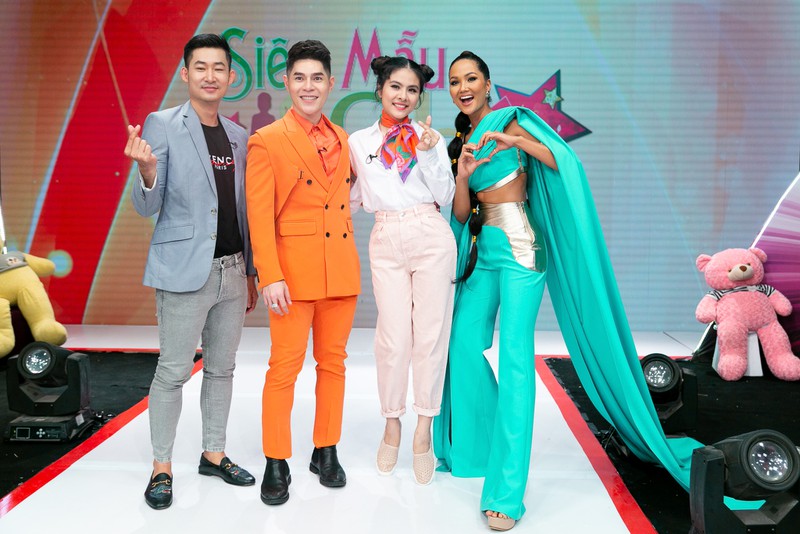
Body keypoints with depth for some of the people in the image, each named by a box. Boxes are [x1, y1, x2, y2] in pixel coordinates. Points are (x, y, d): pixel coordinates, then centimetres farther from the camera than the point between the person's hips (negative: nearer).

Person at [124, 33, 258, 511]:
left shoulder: (238, 136, 11)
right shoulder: (162, 126, -4)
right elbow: (148, 208, -8)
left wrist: (250, 272, 16)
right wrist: (146, 170, -29)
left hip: (232, 270, 6)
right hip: (184, 270, -5)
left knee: (222, 368, 13)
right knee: (174, 371, 1)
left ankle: (214, 454, 27)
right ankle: (161, 467, 14)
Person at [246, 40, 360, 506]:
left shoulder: (342, 139, 13)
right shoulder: (267, 141, -4)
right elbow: (259, 215, -10)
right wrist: (270, 277, -17)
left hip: (342, 269, 5)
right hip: (294, 270, -5)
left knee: (334, 362, 11)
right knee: (285, 367, -2)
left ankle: (327, 452, 24)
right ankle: (277, 464, 10)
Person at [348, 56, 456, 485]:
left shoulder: (430, 138, 10)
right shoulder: (359, 142, 12)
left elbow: (445, 197, 5)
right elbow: (353, 196, 17)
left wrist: (428, 155, -5)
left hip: (431, 236, 0)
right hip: (386, 242, 1)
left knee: (430, 333, 0)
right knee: (393, 337, -4)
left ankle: (424, 431, 11)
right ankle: (392, 425, 16)